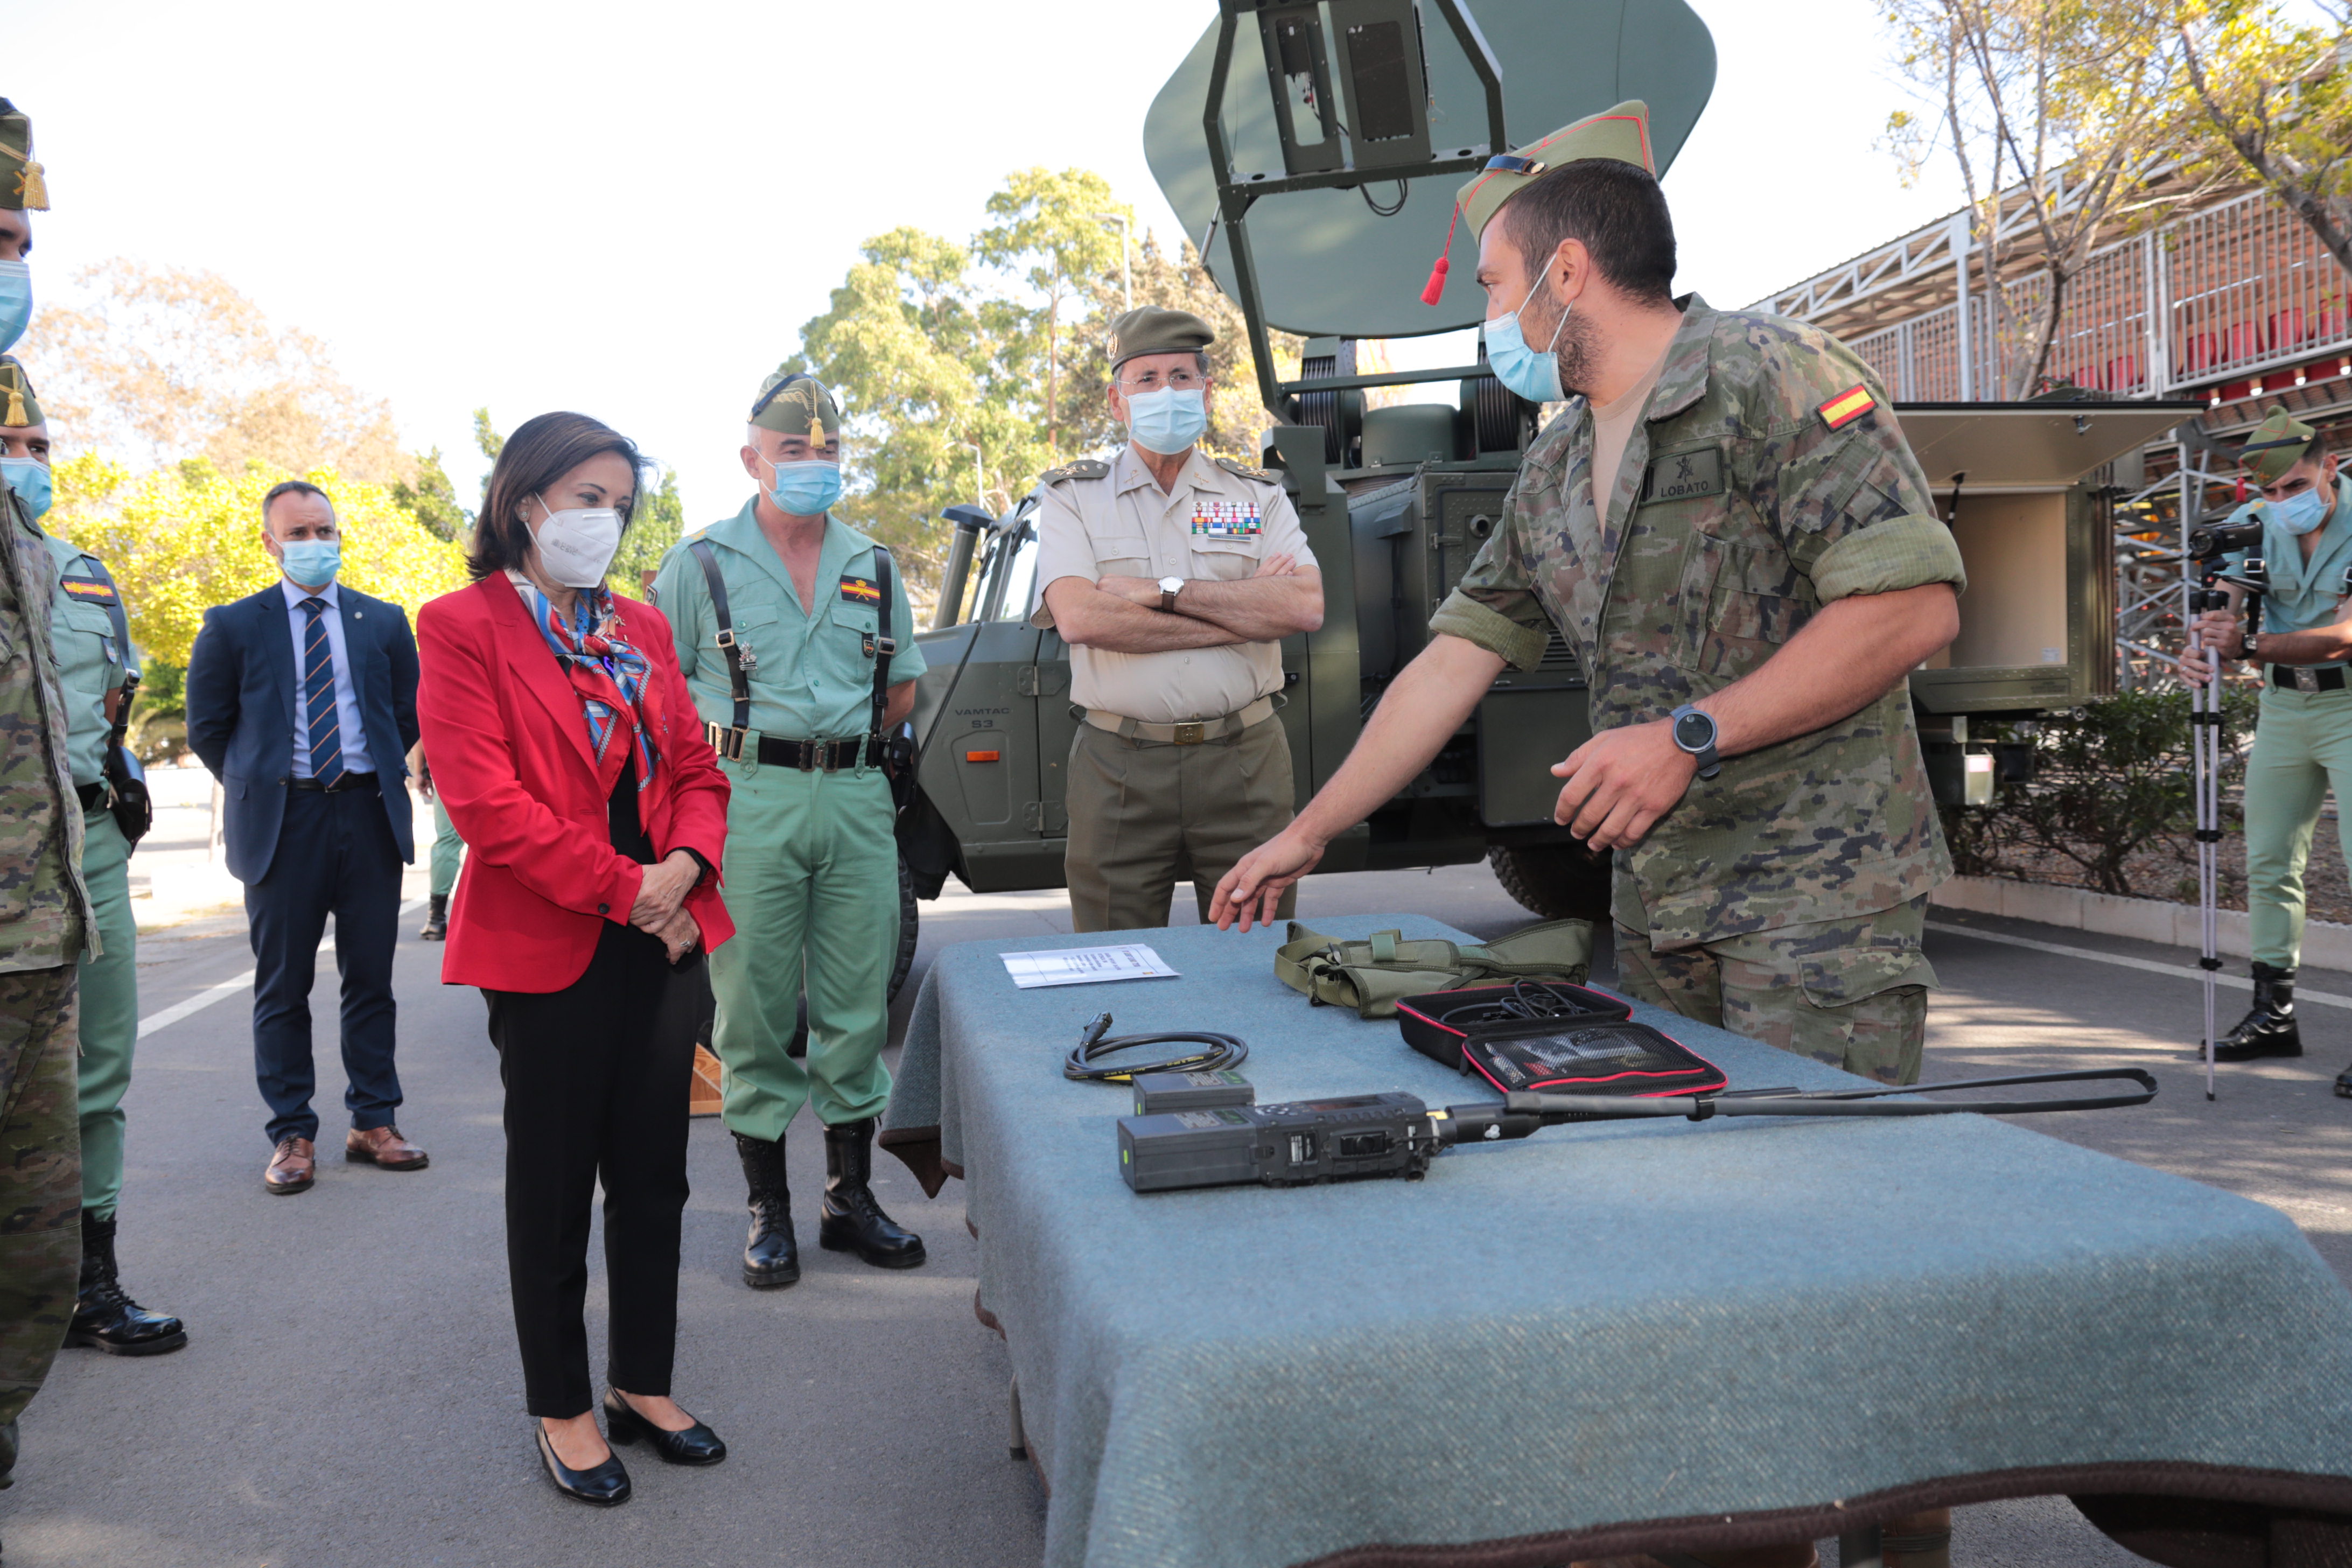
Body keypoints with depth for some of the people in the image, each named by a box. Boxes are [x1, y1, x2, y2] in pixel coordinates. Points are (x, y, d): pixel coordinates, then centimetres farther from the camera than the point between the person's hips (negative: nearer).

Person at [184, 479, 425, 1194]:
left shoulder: (383, 621, 9)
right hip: (283, 821, -2)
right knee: (283, 986, 4)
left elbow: (409, 712, 16)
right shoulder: (233, 626, 3)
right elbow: (207, 727, 8)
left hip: (369, 815, 2)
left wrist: (378, 776, 8)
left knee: (371, 979, 6)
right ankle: (292, 1135, 12)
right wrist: (258, 787, 5)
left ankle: (374, 1122, 15)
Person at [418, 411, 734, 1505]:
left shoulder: (641, 628, 13)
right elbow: (484, 798, -15)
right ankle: (562, 1409, 22)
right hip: (548, 950, -6)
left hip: (660, 942, 6)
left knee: (654, 1177, 12)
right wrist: (621, 887, -15)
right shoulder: (464, 627, -6)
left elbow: (695, 768, 13)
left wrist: (686, 863, -8)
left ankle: (646, 1386, 28)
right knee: (554, 1187, 7)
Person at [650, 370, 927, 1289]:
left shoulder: (874, 568, 13)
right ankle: (767, 1211, 13)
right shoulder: (700, 564, 3)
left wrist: (838, 744, 9)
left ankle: (851, 1198, 20)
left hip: (857, 798, 3)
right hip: (749, 801, -3)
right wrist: (734, 746, -2)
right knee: (755, 1013, 2)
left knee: (857, 1008, 7)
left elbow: (902, 688, 20)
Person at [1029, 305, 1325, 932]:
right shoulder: (1072, 498, 6)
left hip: (1244, 761, 1)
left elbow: (1306, 607, -6)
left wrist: (1164, 591, -11)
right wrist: (1244, 609, -9)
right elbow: (1079, 618, -12)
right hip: (1120, 767, -1)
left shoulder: (1259, 496, 11)